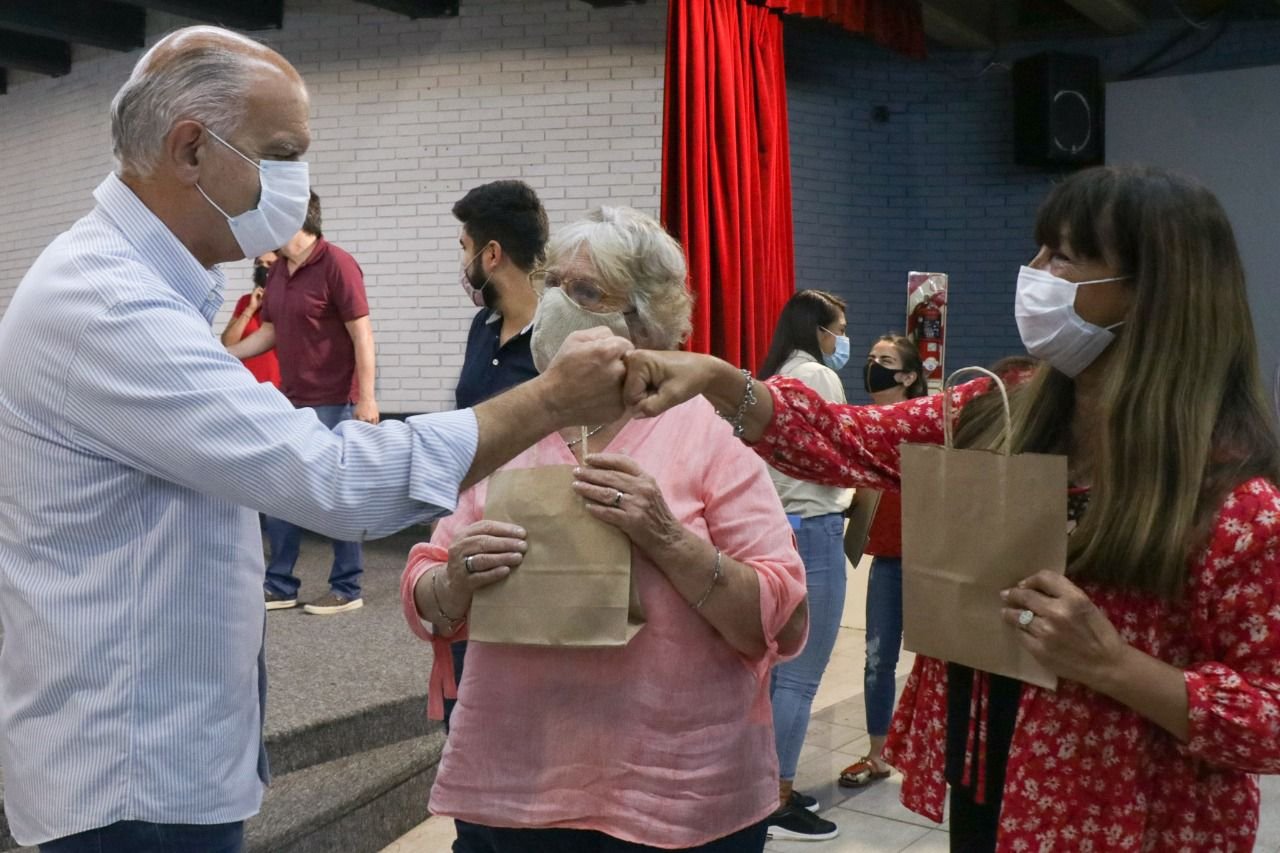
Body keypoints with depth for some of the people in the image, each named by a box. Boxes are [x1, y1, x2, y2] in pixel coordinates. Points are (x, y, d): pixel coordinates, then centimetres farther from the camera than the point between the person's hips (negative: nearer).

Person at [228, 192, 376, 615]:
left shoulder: (336, 264, -13)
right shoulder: (277, 272, 11)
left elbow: (362, 334, -15)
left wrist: (366, 398, -20)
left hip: (332, 403, -8)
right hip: (290, 402, 8)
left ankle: (347, 589, 11)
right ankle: (280, 586, 21)